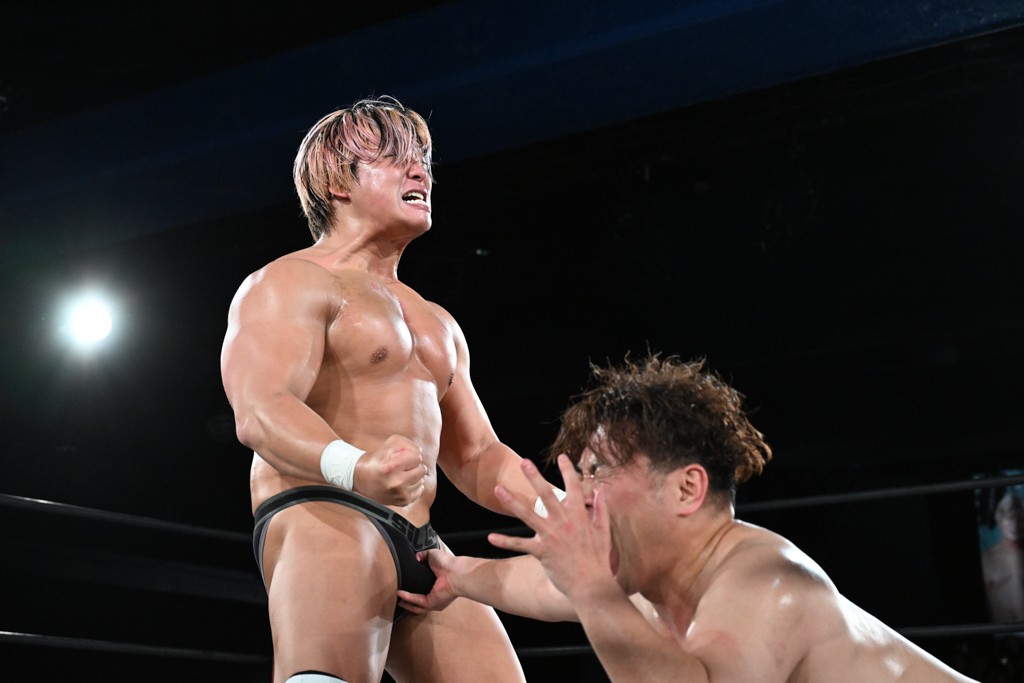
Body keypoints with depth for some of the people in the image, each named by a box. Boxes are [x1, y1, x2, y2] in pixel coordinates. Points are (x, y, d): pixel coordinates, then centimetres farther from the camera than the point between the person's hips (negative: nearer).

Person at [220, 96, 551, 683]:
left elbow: (475, 455, 27)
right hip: (321, 520, -8)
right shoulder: (289, 283, 3)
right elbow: (260, 410, -14)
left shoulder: (438, 324, 29)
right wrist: (354, 467, -35)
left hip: (422, 548, 8)